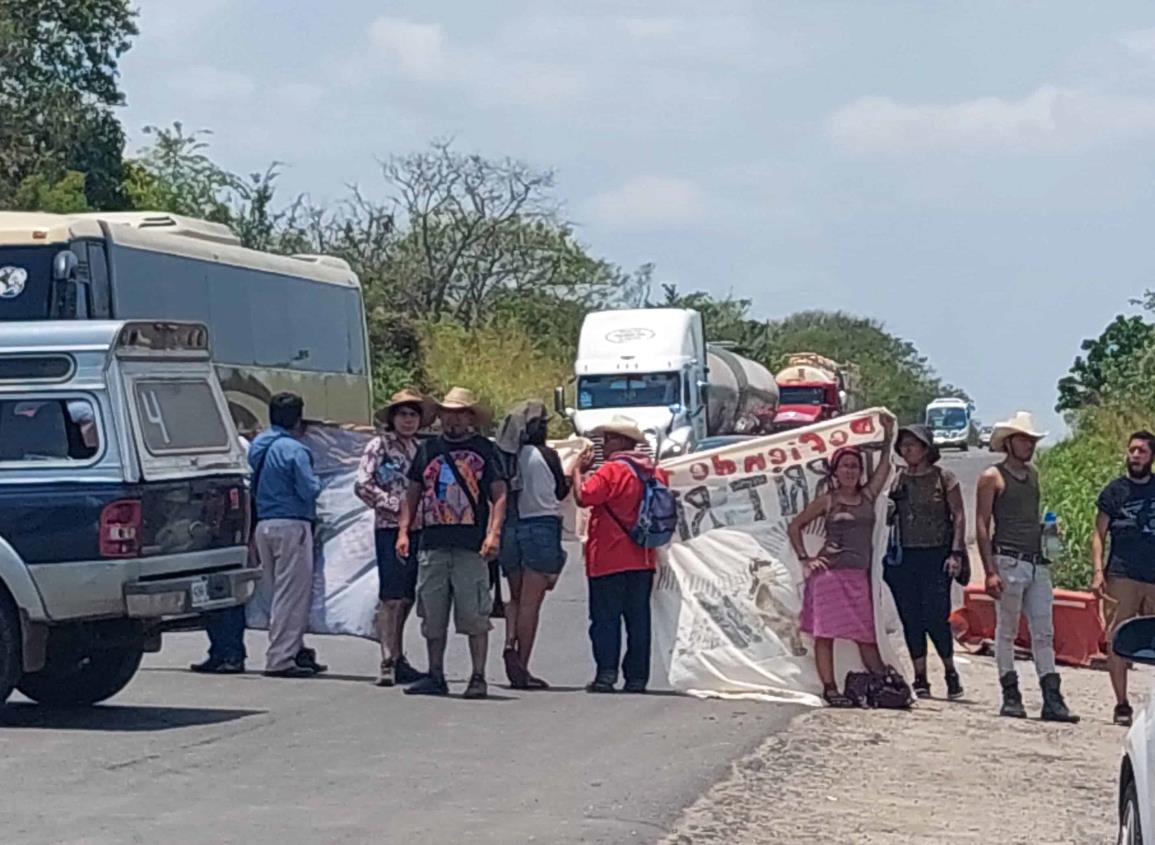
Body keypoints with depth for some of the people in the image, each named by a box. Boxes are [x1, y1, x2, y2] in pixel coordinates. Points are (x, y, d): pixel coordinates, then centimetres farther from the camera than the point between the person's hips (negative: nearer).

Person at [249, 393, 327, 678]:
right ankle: (280, 659, -6)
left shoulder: (258, 447, 12)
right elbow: (309, 490, -14)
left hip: (264, 524, 8)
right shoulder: (294, 450, -13)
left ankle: (295, 648, 21)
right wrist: (315, 481, 4)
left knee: (282, 591, 16)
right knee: (292, 593, -4)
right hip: (291, 525, -8)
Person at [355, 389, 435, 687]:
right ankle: (388, 664, -10)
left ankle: (398, 662, 17)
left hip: (418, 529, 6)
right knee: (391, 598, -9)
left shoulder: (420, 449, 18)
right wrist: (396, 506, -12)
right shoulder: (379, 446, -1)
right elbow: (362, 486, -9)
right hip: (390, 528, -6)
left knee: (405, 599, 10)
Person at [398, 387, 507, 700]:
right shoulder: (428, 449, 15)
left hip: (471, 546, -4)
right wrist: (403, 531, 7)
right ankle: (436, 677, 14)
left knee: (474, 615, -6)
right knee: (433, 616, 6)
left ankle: (478, 677, -1)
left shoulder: (484, 450, 5)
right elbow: (412, 494, 18)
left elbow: (499, 495, 0)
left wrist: (494, 533, -12)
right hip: (433, 545, 4)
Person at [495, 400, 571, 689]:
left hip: (508, 527, 4)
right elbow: (560, 492, 5)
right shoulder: (545, 455, -8)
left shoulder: (503, 456, 1)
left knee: (516, 597, 19)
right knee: (530, 601, -1)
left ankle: (510, 643, -5)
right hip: (541, 526, -4)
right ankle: (521, 668, -2)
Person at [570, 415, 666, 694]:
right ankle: (637, 676, 7)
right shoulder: (653, 471, 10)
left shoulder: (612, 470, -13)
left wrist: (577, 469, -5)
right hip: (643, 559, 6)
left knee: (605, 618, -3)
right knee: (638, 619, 8)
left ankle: (606, 673, -10)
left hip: (609, 561, -6)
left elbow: (583, 497, -18)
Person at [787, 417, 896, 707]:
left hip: (859, 574, 4)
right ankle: (830, 689, -3)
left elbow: (885, 466, 17)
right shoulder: (827, 501, 4)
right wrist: (804, 559, 0)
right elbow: (795, 526, 8)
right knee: (826, 632, -5)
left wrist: (888, 436, 14)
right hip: (830, 572, -4)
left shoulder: (868, 496, 14)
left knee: (866, 634, 1)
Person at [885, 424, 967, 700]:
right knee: (911, 620, 3)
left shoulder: (943, 478, 2)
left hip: (935, 554, -3)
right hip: (903, 556, 3)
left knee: (935, 618, -9)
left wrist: (956, 553, -9)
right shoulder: (896, 478, 10)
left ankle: (951, 671, 11)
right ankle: (920, 679, 11)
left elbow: (959, 516, 0)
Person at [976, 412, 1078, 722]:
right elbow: (982, 527, -5)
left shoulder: (1033, 475, 17)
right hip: (1008, 562, -6)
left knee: (1044, 633, 1)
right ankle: (1011, 697, 6)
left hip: (1037, 564, 6)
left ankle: (1052, 700, -1)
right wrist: (990, 571, -13)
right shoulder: (992, 478, -1)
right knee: (1006, 632, 1)